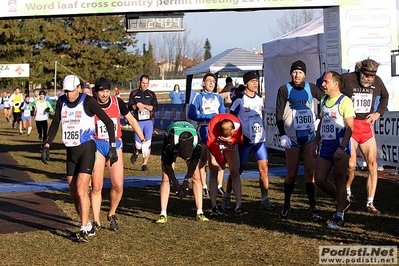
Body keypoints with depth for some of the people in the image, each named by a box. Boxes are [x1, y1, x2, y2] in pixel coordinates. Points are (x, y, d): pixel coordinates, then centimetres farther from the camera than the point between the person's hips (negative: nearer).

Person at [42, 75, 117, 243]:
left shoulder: (88, 102, -11)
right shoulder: (61, 102, 6)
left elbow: (108, 122, -8)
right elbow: (55, 125, 17)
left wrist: (112, 147, -11)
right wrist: (47, 146, 10)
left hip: (86, 149, -6)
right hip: (70, 151, 6)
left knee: (81, 190, -14)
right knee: (74, 194, 8)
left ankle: (83, 231, -12)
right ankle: (87, 225, 22)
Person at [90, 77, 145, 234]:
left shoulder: (117, 102, -2)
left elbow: (132, 121, 9)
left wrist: (143, 140, 5)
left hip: (115, 145, 2)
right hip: (97, 146, -2)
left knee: (118, 186, -5)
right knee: (96, 187, -2)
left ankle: (111, 215, 20)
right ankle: (96, 222, 9)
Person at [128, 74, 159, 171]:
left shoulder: (151, 94, 8)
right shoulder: (134, 93, 9)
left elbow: (155, 108, -2)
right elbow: (130, 107, 2)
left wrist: (143, 105, -11)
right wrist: (136, 105, -18)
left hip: (148, 121, 0)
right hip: (138, 121, 0)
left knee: (147, 143, -7)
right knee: (138, 143, -5)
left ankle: (144, 164, 0)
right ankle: (136, 152, 31)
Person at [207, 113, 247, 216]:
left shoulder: (237, 124, -32)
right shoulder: (213, 124, -36)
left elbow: (240, 139, -18)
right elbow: (210, 143, -29)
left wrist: (230, 140, -41)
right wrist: (220, 160, -25)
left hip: (231, 144, 2)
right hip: (215, 144, -1)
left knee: (235, 172, -8)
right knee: (213, 173, -11)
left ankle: (239, 206, -8)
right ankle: (214, 207, -12)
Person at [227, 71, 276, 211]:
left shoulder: (259, 98, 11)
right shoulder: (239, 99, -8)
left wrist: (262, 134, 16)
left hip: (259, 139, 5)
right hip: (244, 140, -5)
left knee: (264, 168, -3)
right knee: (238, 169, 2)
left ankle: (265, 200, 1)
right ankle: (226, 197, 18)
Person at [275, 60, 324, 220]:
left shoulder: (312, 89, 4)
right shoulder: (284, 90, -2)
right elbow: (279, 115, -4)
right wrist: (282, 135, -13)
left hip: (309, 136, 2)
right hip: (292, 138, -2)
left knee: (311, 172, -3)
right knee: (292, 173, 2)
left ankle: (312, 208, -1)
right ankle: (286, 204, 22)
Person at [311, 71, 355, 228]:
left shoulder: (344, 101, -12)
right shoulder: (325, 100, 13)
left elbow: (350, 127, -16)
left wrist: (341, 148, -22)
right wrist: (316, 142, 19)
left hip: (340, 147, -8)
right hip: (325, 146, 8)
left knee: (339, 181, -1)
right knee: (319, 180, 6)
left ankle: (339, 217, 7)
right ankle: (341, 202, 27)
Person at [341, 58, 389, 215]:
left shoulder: (377, 81, 4)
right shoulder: (346, 79, -10)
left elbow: (385, 96, 25)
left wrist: (378, 113, 10)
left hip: (366, 127, 4)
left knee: (372, 164, -4)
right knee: (351, 166, -10)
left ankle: (370, 204, 3)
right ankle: (347, 191, 22)